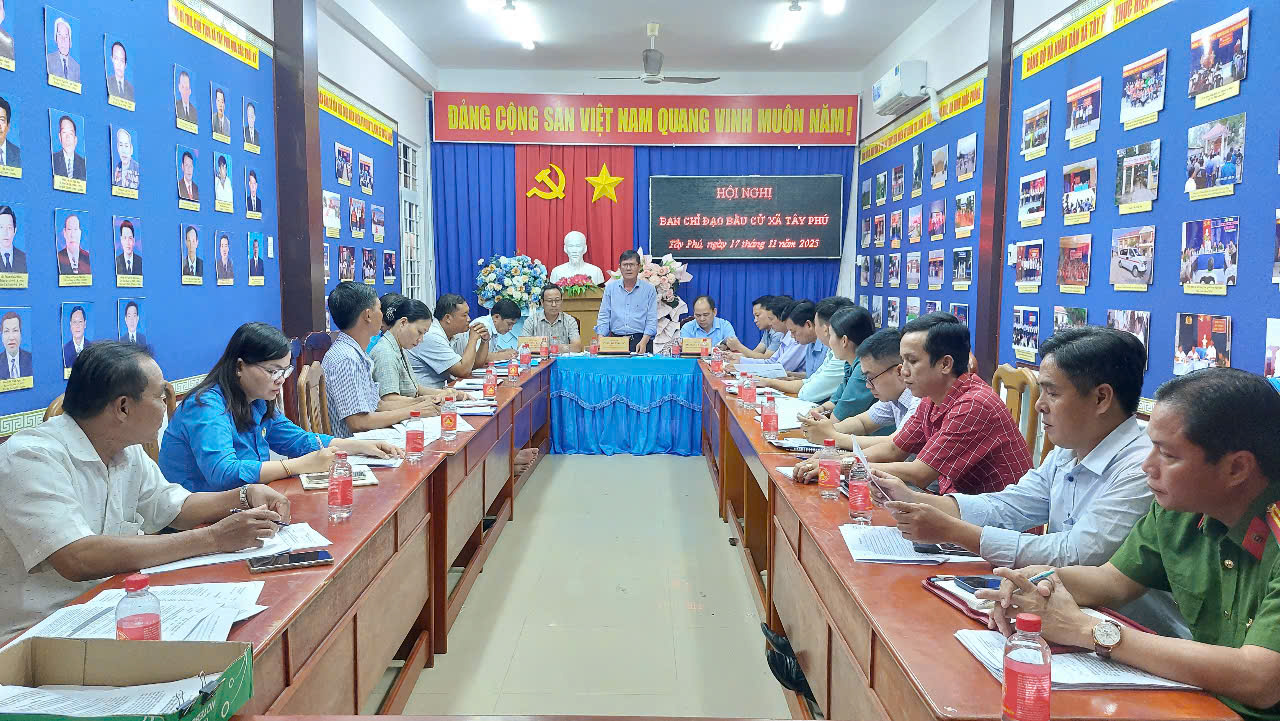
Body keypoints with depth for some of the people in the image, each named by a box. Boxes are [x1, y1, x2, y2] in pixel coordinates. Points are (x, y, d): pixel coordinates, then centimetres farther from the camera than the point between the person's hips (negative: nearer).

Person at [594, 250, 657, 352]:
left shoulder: (649, 289, 7)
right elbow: (604, 316, 11)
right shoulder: (610, 287, 13)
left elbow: (652, 320, 3)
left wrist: (643, 342, -11)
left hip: (639, 341, -1)